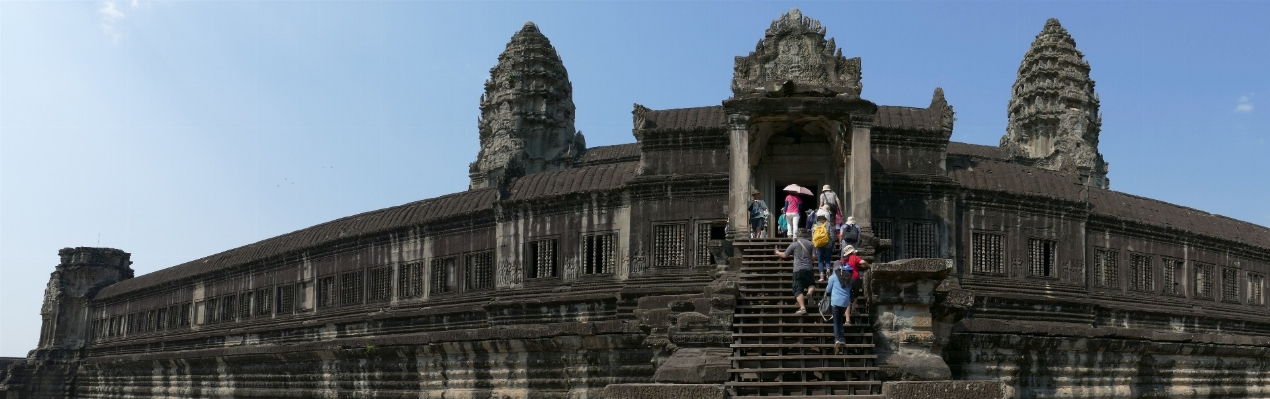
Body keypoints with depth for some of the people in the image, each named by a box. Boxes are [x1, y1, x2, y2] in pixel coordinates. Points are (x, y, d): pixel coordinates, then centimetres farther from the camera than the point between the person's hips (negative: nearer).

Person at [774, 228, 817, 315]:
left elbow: (784, 255, 9)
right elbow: (814, 256, 4)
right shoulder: (810, 244, 5)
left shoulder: (794, 244, 2)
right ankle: (809, 291, -13)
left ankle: (802, 308, -16)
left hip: (798, 270, -2)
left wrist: (777, 252, 28)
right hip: (808, 269, 2)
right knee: (811, 284, 22)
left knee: (798, 290, -2)